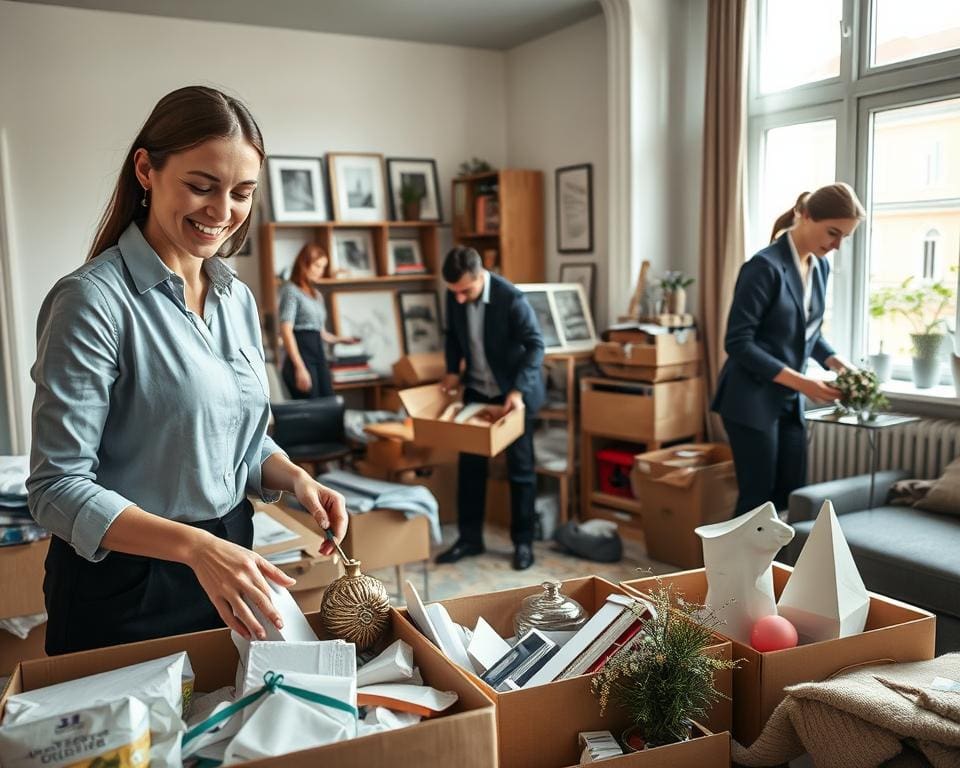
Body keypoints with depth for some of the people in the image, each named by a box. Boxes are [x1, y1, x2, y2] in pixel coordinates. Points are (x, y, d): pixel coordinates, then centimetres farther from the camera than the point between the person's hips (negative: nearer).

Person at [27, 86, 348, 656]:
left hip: (229, 561, 7)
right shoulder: (93, 300, -18)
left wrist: (294, 478, -8)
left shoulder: (238, 298, 3)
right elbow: (58, 488, -19)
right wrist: (194, 546, -32)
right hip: (123, 590, -6)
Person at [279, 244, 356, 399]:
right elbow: (286, 331, -13)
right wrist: (300, 367, -21)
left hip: (319, 356, 8)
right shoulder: (291, 290, -3)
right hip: (301, 355, -8)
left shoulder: (317, 295, 20)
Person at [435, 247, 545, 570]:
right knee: (470, 465, 7)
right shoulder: (455, 296, -8)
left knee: (520, 468, 3)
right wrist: (452, 370, -1)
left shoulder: (511, 298, -26)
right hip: (476, 390, 5)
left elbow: (535, 344, -24)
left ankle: (523, 542, 16)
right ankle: (470, 538, 19)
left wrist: (518, 390, -33)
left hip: (514, 392, -5)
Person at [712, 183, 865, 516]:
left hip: (789, 401, 8)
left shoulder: (821, 267, 8)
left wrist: (838, 363, -1)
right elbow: (738, 342, -20)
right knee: (758, 498, -3)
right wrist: (800, 381, -23)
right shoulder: (765, 266, -18)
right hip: (751, 400, -8)